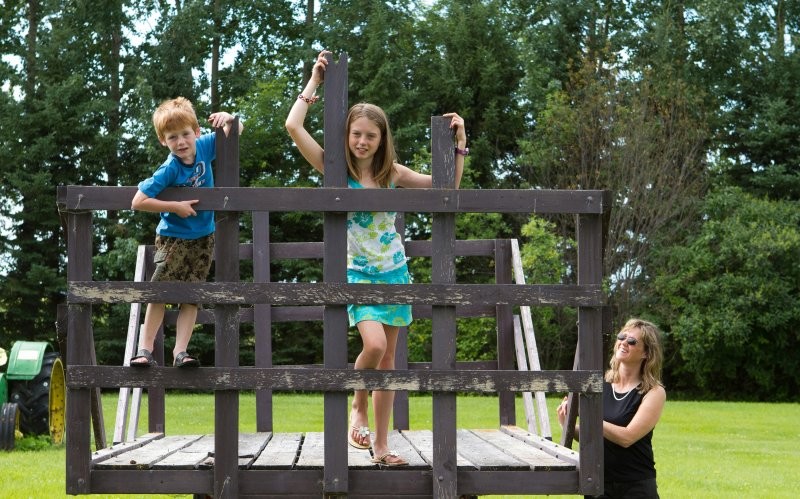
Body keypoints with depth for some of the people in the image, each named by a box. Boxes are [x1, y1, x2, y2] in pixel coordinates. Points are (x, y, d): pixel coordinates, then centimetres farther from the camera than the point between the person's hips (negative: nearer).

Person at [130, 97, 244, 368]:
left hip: (203, 238, 4)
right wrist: (175, 207, -24)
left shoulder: (204, 147, -10)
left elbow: (236, 131, 3)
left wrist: (228, 119, -20)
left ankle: (180, 352, 3)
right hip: (173, 238, -4)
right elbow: (138, 201, -26)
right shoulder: (169, 169, -24)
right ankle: (145, 348, 2)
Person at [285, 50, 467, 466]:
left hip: (393, 271, 4)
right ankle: (359, 407, 3)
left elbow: (447, 187, 8)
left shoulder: (393, 174, 3)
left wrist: (459, 144, -1)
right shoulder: (335, 170, -6)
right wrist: (314, 81, -8)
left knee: (388, 358, 5)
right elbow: (293, 126, -15)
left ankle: (381, 446, 12)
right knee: (374, 344, -26)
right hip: (357, 272, -4)